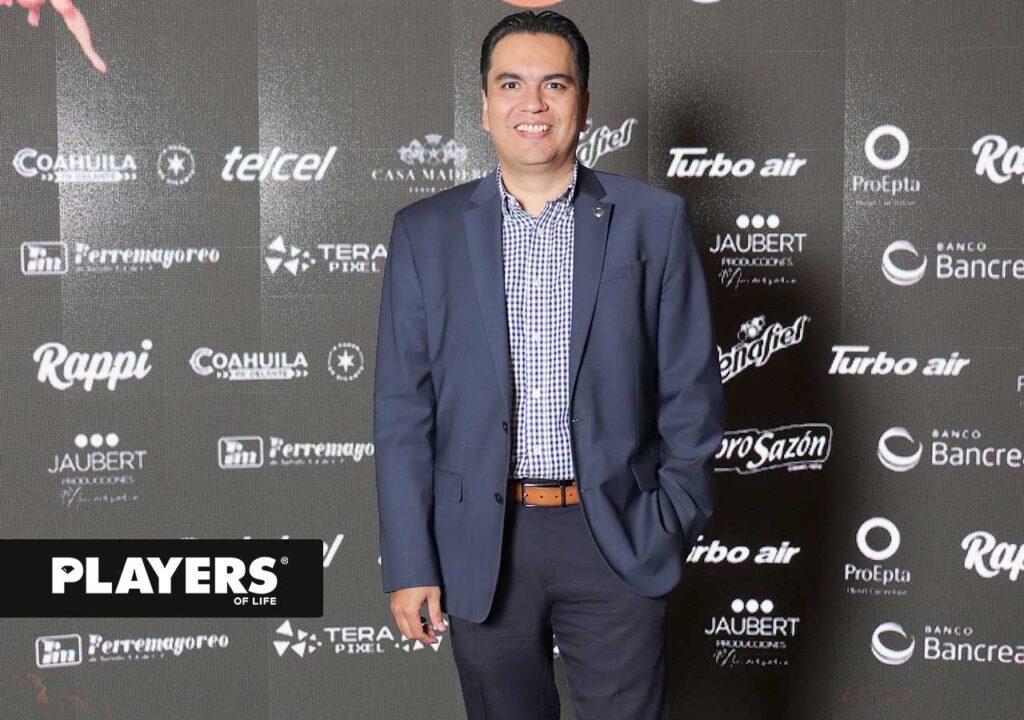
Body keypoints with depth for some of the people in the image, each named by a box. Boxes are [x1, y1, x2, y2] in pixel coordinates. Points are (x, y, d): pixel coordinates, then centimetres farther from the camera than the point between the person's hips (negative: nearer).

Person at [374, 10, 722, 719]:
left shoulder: (653, 220, 1)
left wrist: (674, 522, -2)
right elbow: (403, 410, 2)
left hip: (618, 539, -1)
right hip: (481, 544, 1)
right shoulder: (425, 231, 4)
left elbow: (690, 390, 3)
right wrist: (409, 564, -2)